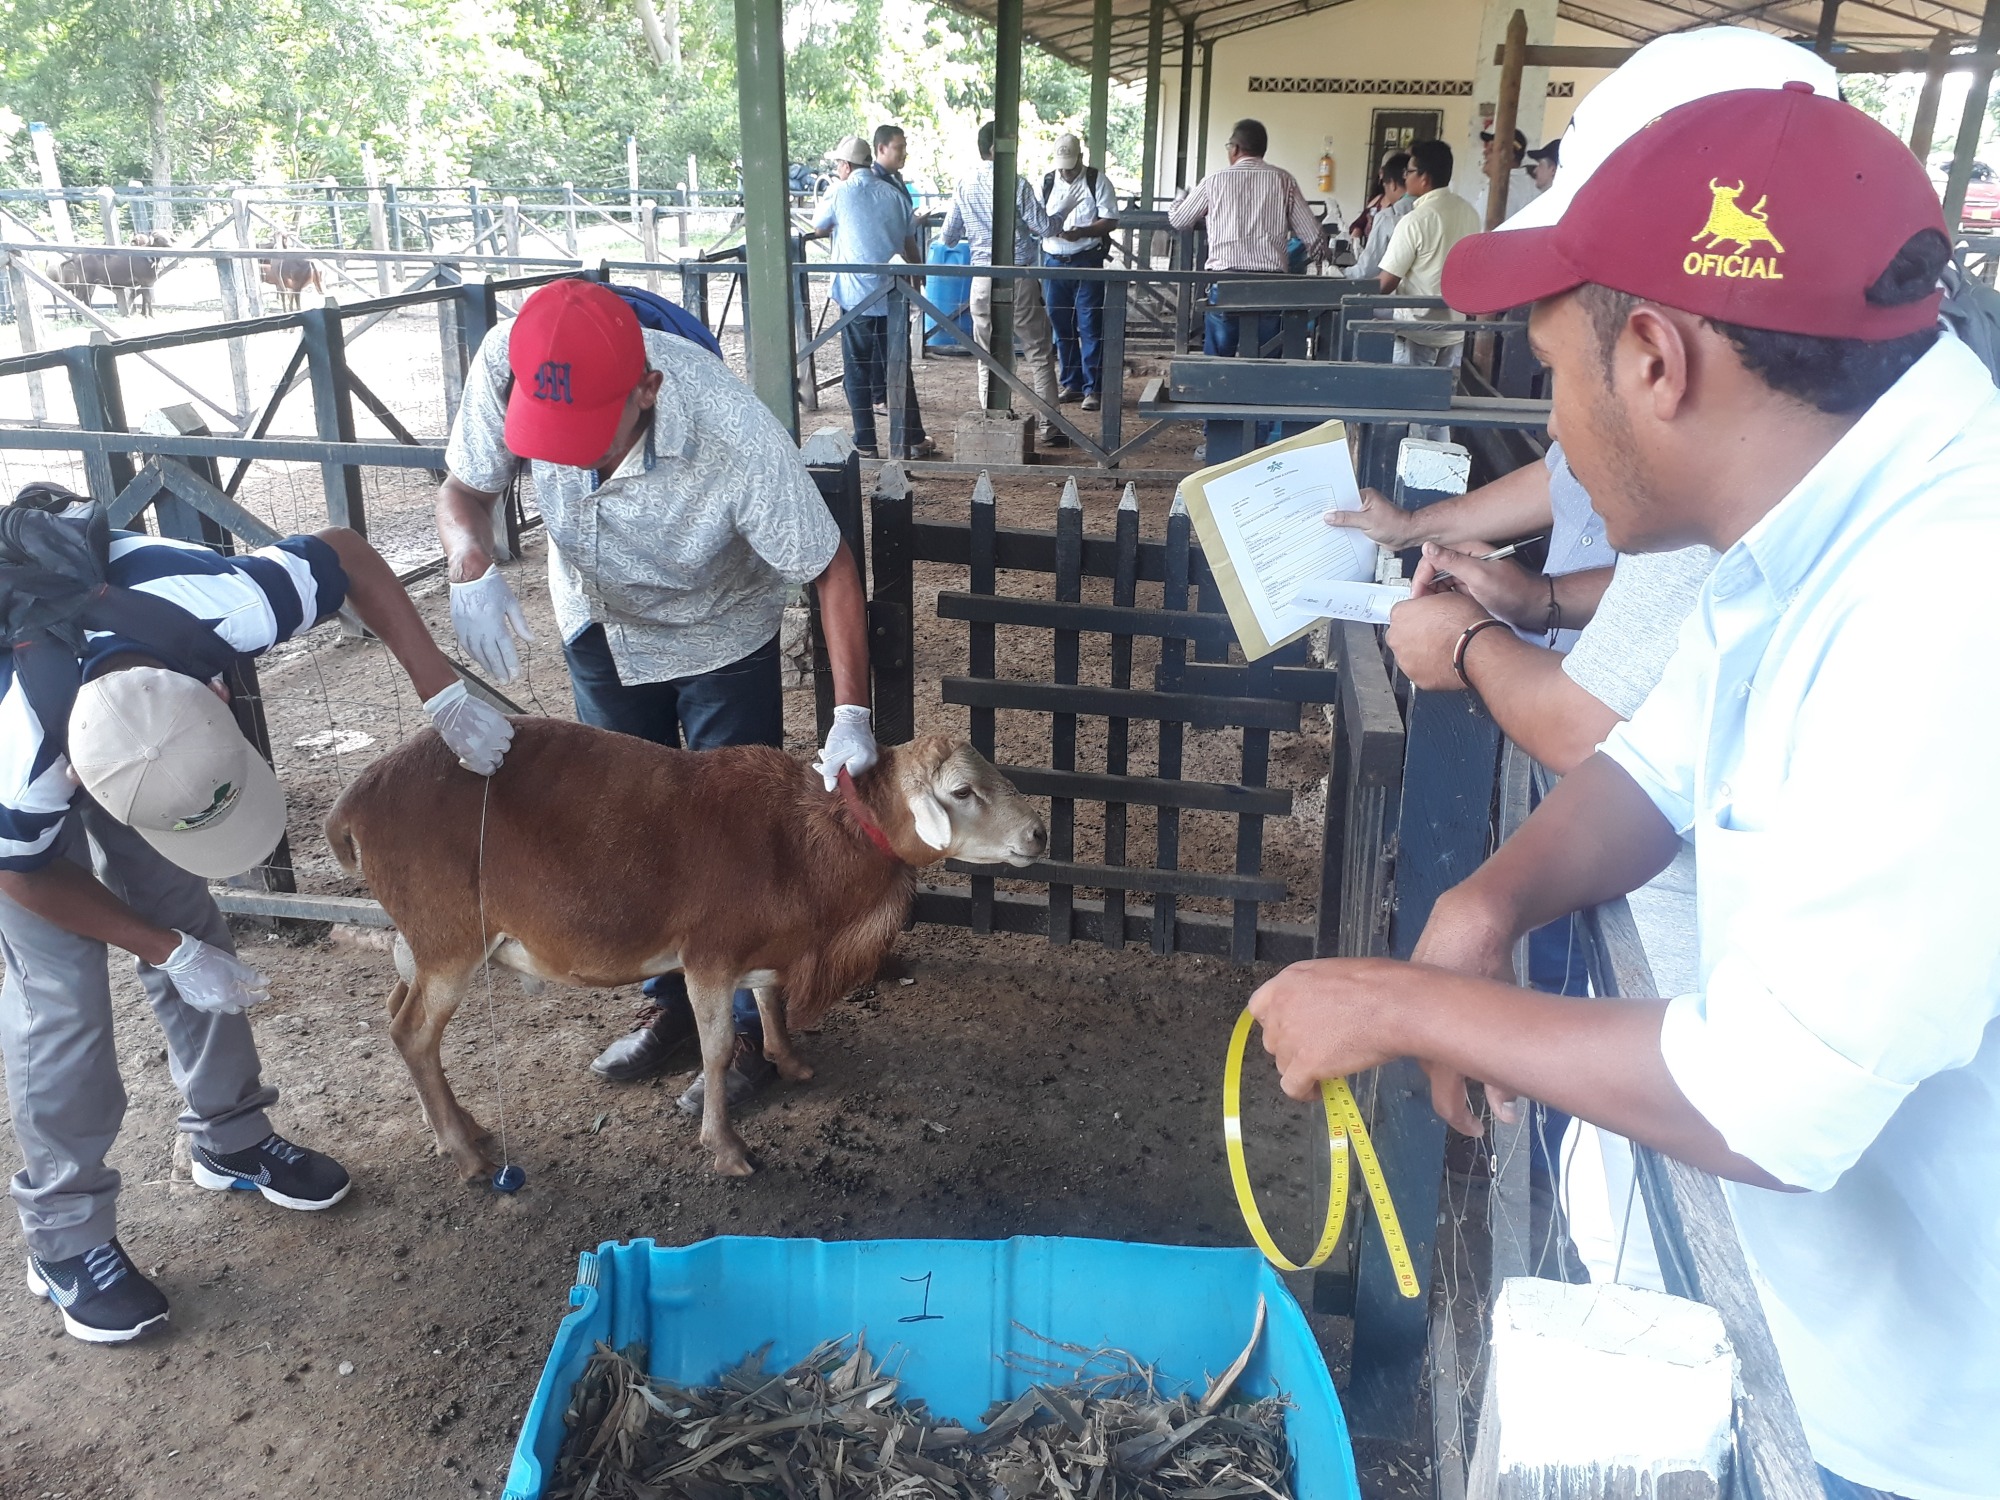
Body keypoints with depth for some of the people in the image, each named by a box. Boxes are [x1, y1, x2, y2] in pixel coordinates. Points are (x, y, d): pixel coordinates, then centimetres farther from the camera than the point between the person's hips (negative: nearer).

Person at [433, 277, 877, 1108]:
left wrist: (851, 714, -36)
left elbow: (830, 568, -27)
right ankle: (670, 997, 38)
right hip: (601, 628, 4)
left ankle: (753, 1025, 25)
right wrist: (472, 564, -38)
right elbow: (464, 488, -15)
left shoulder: (737, 438, -40)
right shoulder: (508, 364, -31)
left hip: (719, 639, -4)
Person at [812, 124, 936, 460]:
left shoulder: (842, 192, -2)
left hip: (853, 294, -1)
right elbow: (910, 246, 6)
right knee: (897, 369, 9)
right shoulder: (897, 194, 0)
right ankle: (912, 441, 13)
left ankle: (866, 445, 6)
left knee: (857, 370, 6)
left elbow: (818, 228, 13)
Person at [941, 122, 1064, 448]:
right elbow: (1043, 228, -7)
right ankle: (1049, 427, 4)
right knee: (1039, 354, 5)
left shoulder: (964, 185, 4)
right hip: (1020, 279, -3)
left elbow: (949, 236, 12)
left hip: (983, 280, 3)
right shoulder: (1017, 184, -9)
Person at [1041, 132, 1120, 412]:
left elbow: (1110, 221, -5)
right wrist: (1047, 227, -13)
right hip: (1054, 260, 4)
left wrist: (1081, 232, -21)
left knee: (1090, 325, -6)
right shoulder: (1047, 183, 10)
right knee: (1061, 324, 7)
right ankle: (1071, 384, 17)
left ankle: (1093, 388, -3)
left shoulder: (1098, 181, -1)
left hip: (1087, 260, -4)